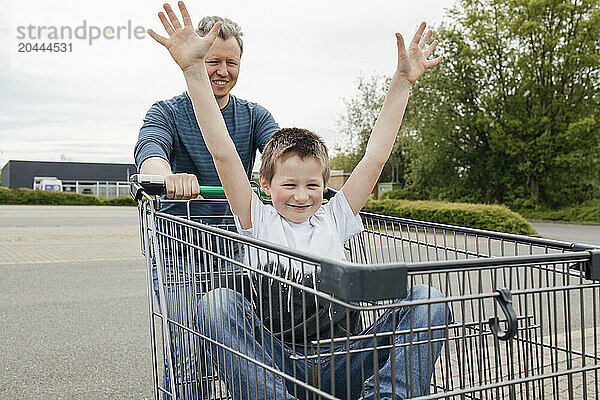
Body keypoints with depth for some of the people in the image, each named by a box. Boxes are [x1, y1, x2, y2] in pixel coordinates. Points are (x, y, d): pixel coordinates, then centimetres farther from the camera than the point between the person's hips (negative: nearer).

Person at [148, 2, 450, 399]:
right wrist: (194, 69, -11)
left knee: (429, 300, -18)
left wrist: (403, 81, 9)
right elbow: (223, 153, -3)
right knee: (216, 303, -31)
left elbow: (376, 156, 12)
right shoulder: (259, 222, 8)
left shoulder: (334, 218, 15)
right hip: (277, 364, -2)